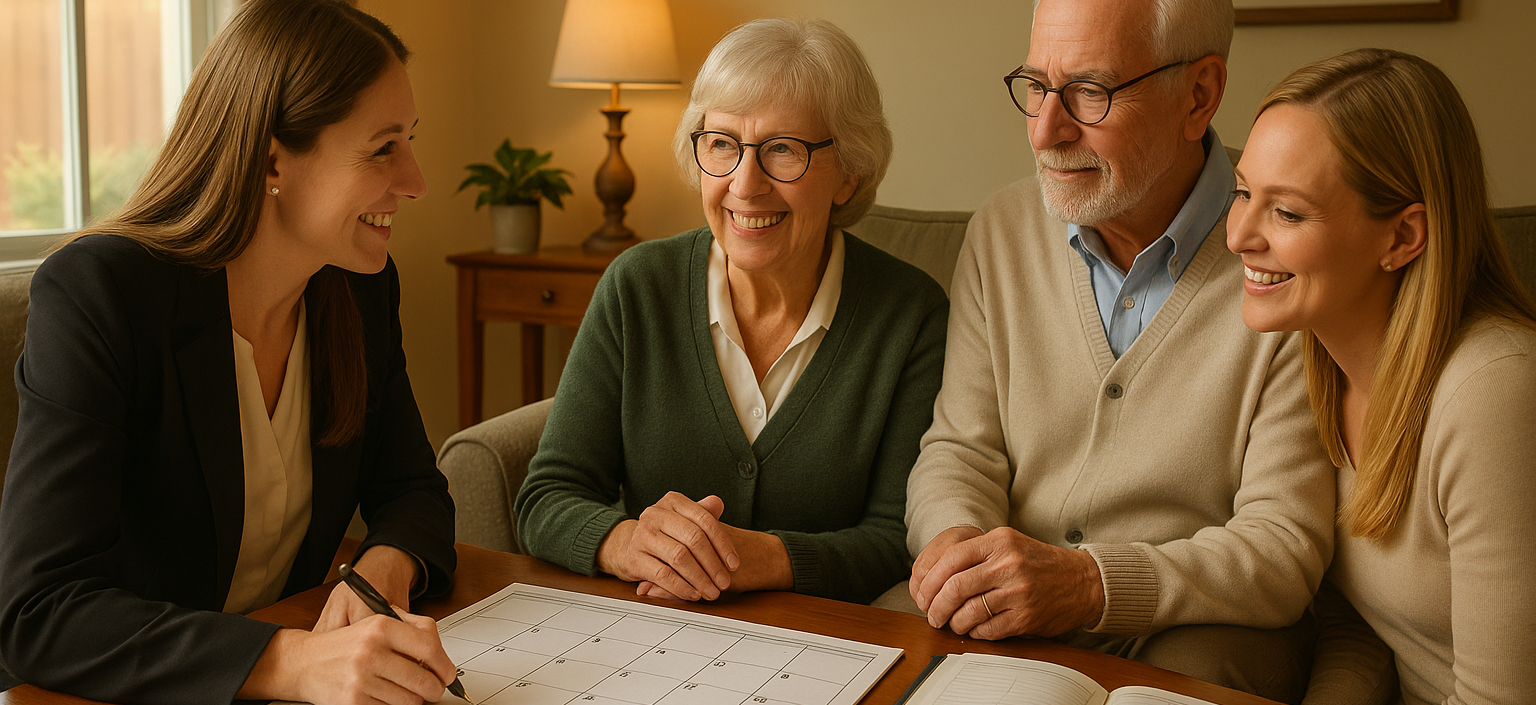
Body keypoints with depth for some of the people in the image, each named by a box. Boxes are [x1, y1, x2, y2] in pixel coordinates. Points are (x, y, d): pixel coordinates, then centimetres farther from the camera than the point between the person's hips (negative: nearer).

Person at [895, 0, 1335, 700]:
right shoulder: (1000, 231, 3)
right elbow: (960, 448, 4)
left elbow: (1285, 545, -15)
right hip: (1006, 616, 3)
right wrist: (956, 538, -20)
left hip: (1196, 628, -2)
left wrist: (1088, 583, -30)